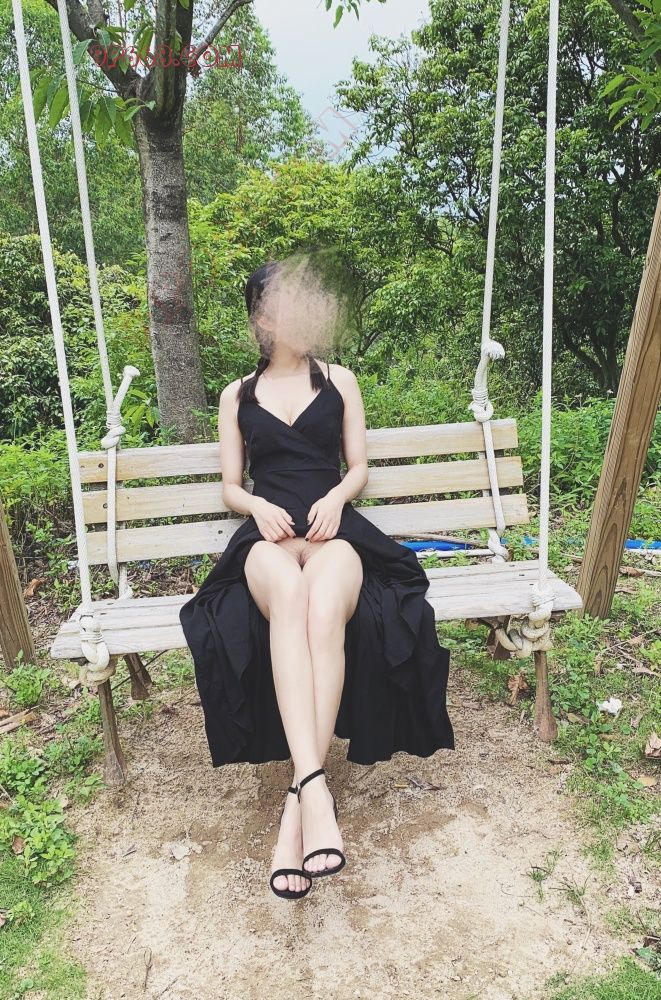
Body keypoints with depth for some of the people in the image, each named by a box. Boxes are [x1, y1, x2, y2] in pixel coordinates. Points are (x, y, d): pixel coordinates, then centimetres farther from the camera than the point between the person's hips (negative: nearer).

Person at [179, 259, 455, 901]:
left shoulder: (340, 382, 19)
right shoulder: (237, 396, 20)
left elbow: (358, 468, 16)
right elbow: (230, 488, 16)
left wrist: (334, 498, -7)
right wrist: (260, 506, -7)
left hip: (332, 524, 0)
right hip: (268, 534, 0)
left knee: (325, 611, -37)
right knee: (289, 595, -39)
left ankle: (297, 800, -33)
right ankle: (316, 788, -45)